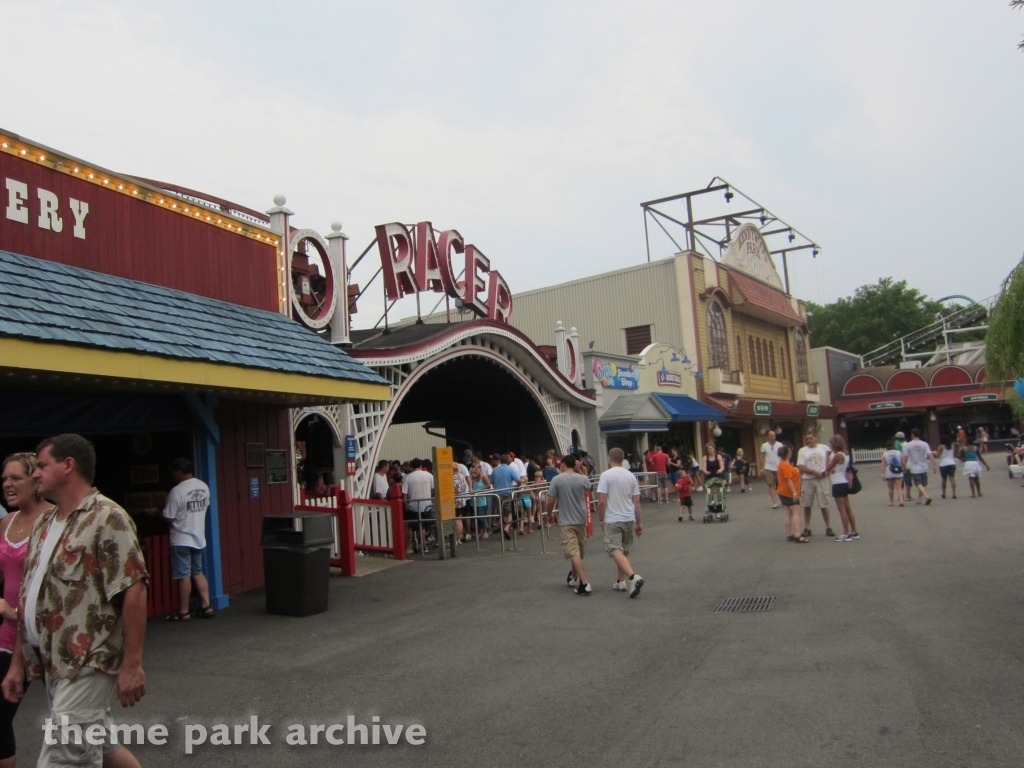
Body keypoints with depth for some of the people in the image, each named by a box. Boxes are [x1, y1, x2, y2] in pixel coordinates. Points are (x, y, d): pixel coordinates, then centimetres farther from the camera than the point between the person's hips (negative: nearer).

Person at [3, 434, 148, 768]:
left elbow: (132, 592, -18)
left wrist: (132, 665, -20)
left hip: (87, 665, -8)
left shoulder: (106, 518, -13)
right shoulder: (43, 524, 12)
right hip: (51, 664, 8)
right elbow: (31, 597, 17)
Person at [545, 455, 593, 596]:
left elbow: (551, 501, -9)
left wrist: (549, 513, 11)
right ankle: (573, 577, 38)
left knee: (574, 553, -6)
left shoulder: (557, 479, -10)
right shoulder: (583, 479, 0)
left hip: (567, 521, -5)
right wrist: (578, 471, 32)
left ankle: (584, 584, -15)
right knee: (578, 552, 20)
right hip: (581, 520, 5)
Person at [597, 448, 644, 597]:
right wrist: (638, 522, 15)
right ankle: (621, 581, 23)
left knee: (615, 550, -8)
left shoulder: (606, 475, -10)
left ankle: (632, 576, -27)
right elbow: (636, 502, 7)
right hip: (629, 519, 6)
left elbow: (601, 501, -15)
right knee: (624, 551, 17)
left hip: (613, 520, -6)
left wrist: (601, 518, -1)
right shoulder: (630, 475, 6)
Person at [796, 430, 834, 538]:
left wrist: (827, 472, -9)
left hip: (822, 479, -1)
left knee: (824, 504, 0)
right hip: (807, 480, 1)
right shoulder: (802, 451, 3)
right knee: (806, 505, 4)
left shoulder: (824, 448, 4)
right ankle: (807, 528, 13)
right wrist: (816, 472, -13)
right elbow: (801, 467, -5)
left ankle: (828, 527, 11)